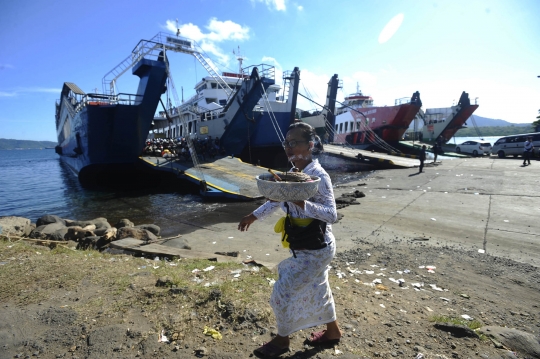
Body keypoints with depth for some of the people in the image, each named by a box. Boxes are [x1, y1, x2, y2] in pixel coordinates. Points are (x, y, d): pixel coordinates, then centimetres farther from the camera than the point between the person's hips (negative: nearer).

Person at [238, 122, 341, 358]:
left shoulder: (319, 176, -23)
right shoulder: (293, 173, 2)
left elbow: (332, 215, -28)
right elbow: (277, 200, 15)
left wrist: (301, 203, -40)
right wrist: (254, 215, 14)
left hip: (316, 249, -8)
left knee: (282, 292, 2)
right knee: (317, 288, 24)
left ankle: (282, 339, 28)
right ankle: (333, 331, 47)